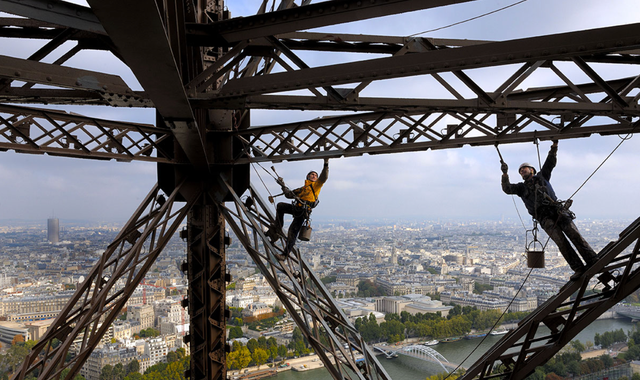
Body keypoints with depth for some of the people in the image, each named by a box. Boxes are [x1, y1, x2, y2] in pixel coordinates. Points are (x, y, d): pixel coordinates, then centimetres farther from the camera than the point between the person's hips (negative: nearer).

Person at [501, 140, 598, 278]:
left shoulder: (542, 177, 25)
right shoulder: (521, 187, 21)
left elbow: (551, 162, 21)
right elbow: (507, 188, 6)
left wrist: (554, 146, 10)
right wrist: (505, 174, -7)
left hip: (556, 209, 1)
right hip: (543, 216, -1)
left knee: (574, 234, -15)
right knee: (561, 241, -17)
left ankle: (593, 261, -17)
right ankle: (578, 268, -20)